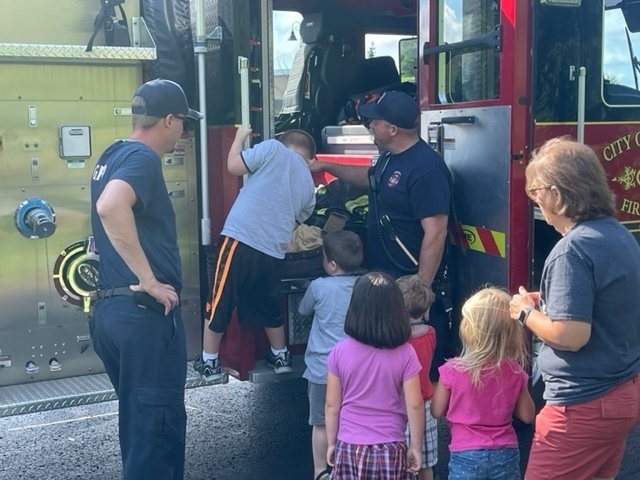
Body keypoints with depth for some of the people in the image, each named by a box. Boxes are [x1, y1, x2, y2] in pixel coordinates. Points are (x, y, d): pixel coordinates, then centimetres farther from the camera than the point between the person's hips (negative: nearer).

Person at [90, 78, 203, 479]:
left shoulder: (113, 155, 15)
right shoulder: (142, 157, -14)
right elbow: (111, 207, -34)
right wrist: (149, 281, -28)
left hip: (111, 307, 9)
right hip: (143, 311, -9)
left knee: (139, 416, 19)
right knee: (159, 420, 0)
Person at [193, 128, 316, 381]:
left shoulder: (273, 148, 2)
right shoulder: (309, 186, 17)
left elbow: (234, 166, 0)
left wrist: (240, 137, 17)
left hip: (241, 240, -5)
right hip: (274, 252, 5)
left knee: (219, 302, 9)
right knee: (269, 305, 25)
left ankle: (209, 362, 17)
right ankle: (280, 356, 37)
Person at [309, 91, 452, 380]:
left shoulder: (426, 168, -22)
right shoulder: (390, 157, 8)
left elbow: (435, 233, -26)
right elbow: (371, 178, 32)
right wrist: (328, 167, 33)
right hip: (383, 279, 10)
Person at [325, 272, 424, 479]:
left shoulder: (340, 352, -8)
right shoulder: (404, 354, -11)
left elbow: (332, 405, -2)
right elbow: (414, 405, -8)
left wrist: (331, 443, 11)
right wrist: (416, 446, 4)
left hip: (350, 448, 1)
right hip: (390, 449, -1)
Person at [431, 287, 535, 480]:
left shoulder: (453, 370, -14)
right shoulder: (514, 371, -6)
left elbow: (437, 411, 0)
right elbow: (528, 416, 4)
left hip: (466, 456, -2)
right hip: (505, 455, 3)